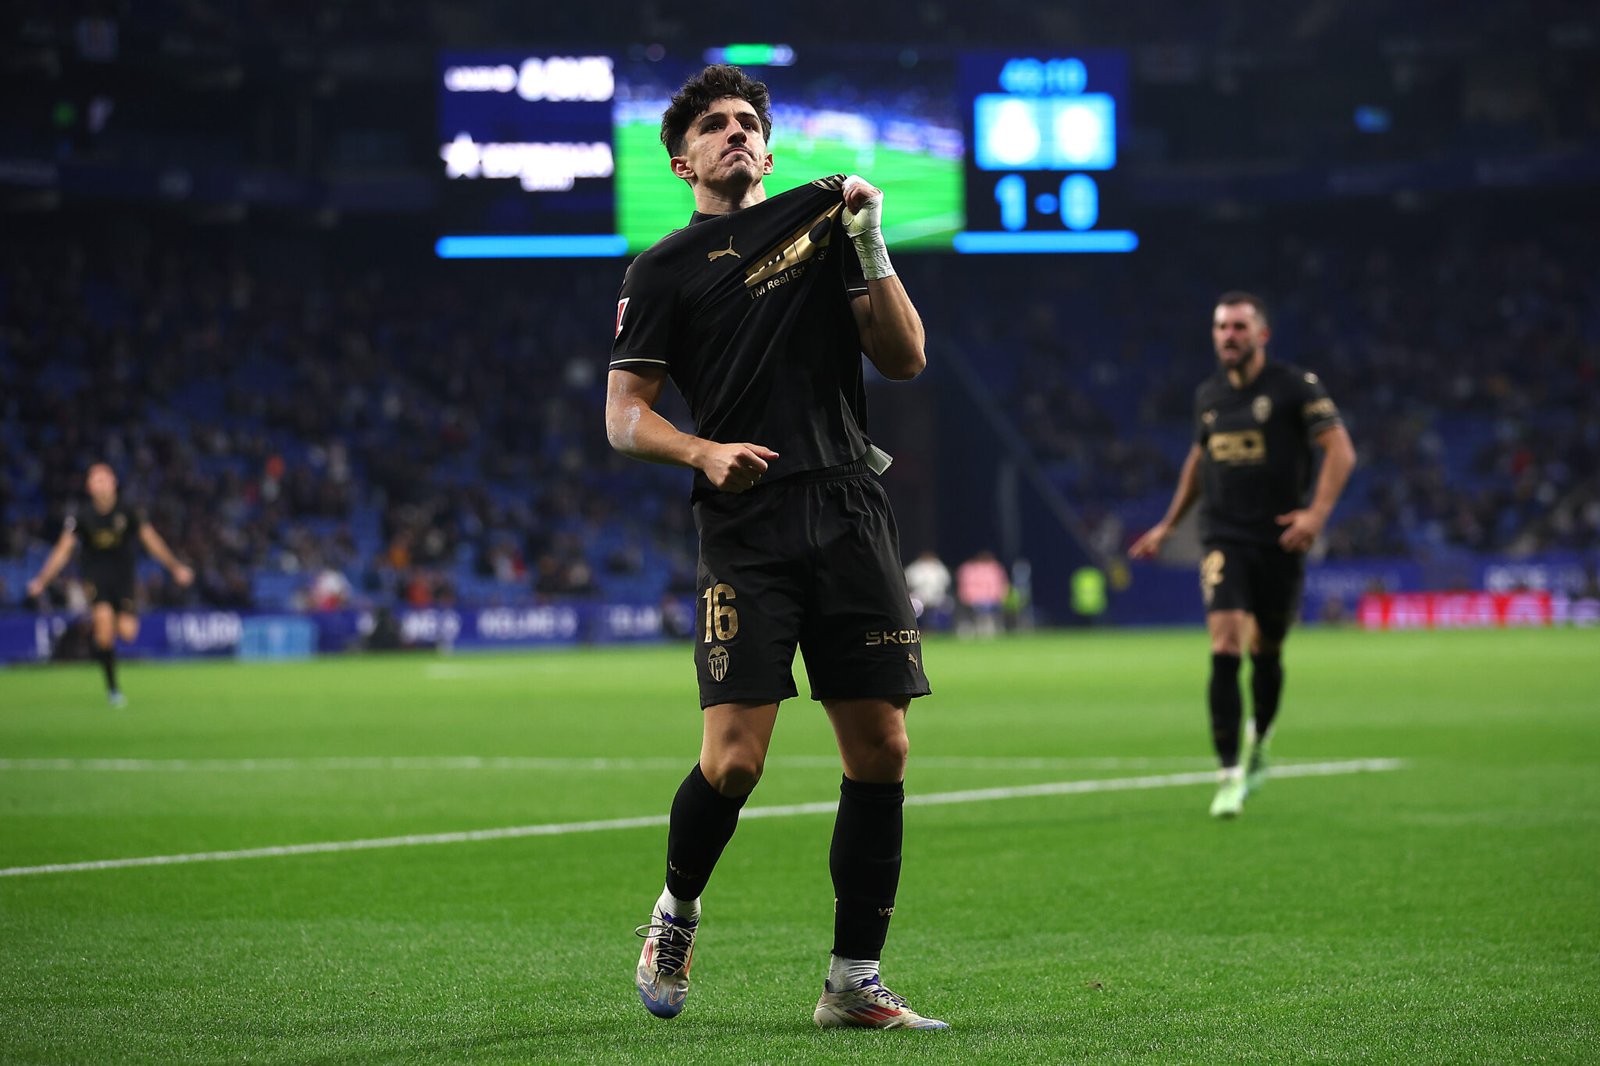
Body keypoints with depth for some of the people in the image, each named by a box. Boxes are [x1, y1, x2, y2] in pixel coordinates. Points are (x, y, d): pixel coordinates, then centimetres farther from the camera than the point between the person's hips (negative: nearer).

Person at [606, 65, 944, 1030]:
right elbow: (625, 416, 4)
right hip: (747, 529, -3)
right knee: (733, 760, -12)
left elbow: (905, 358, 11)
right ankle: (676, 912, 18)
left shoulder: (822, 217, 16)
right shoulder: (665, 270, 8)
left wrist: (870, 244, -1)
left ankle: (853, 982, 9)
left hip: (852, 513, 3)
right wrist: (704, 451, -14)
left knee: (881, 748, -1)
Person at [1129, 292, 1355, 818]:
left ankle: (1258, 744, 39)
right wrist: (1168, 526, 29)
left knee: (1265, 653, 10)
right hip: (1224, 542, 2)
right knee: (1224, 651, -15)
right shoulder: (1208, 395, 9)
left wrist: (1318, 511, -24)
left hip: (1280, 542, -2)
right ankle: (1231, 775, -13)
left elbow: (1340, 450, -11)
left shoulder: (1296, 386, -5)